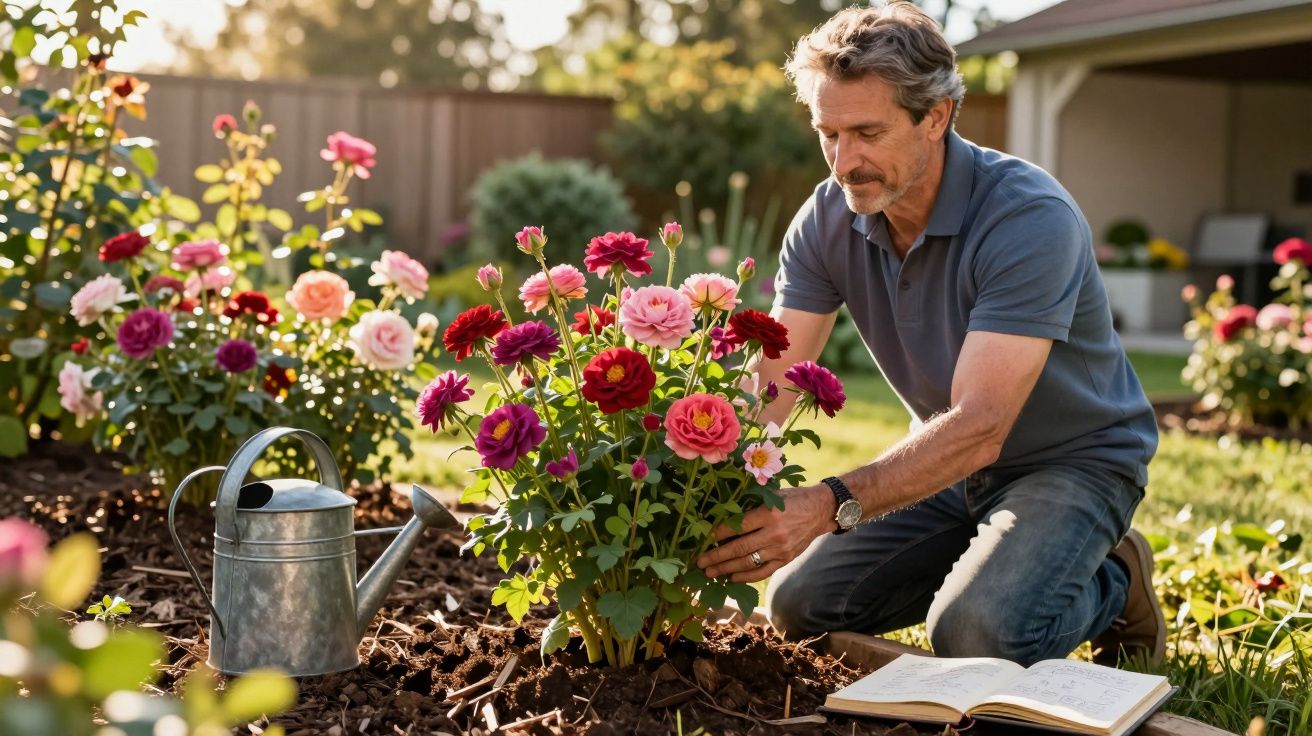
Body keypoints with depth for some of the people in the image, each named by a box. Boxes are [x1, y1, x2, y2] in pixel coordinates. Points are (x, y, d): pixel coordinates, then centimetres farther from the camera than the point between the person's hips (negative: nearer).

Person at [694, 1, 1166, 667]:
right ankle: (984, 563, 16)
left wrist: (831, 505, -50)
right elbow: (768, 384, -15)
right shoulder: (827, 220, -10)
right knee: (798, 604, -5)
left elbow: (979, 426, -37)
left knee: (978, 636, -30)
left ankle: (1112, 584, 3)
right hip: (950, 464, 6)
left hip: (1072, 461, -6)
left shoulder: (1030, 218, -29)